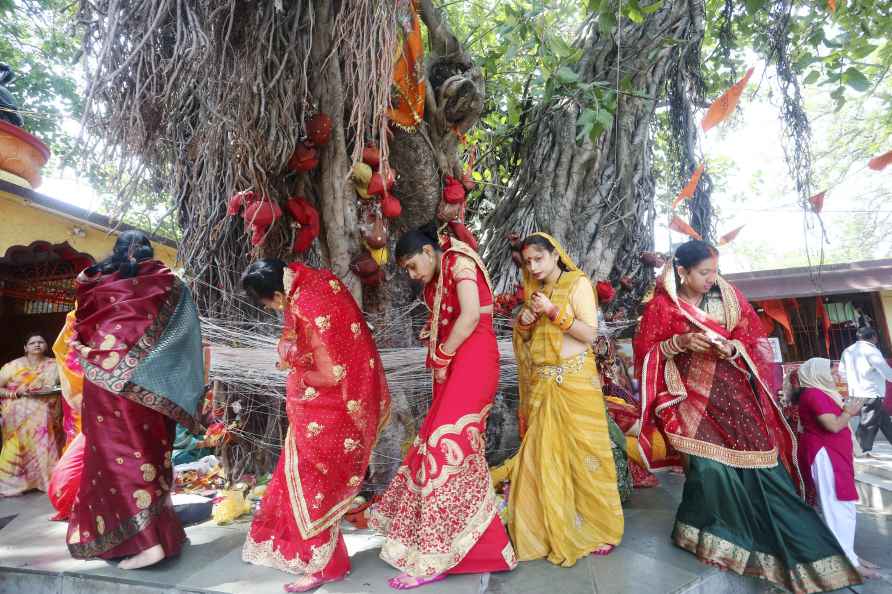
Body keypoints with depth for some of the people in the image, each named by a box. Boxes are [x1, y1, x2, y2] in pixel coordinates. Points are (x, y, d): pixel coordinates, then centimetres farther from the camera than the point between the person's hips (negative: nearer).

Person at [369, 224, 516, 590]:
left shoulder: (459, 261, -6)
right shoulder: (437, 280, 20)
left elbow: (471, 316, -18)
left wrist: (441, 357, -11)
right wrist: (432, 334, 3)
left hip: (472, 360, -9)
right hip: (455, 364, 9)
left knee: (446, 443, -11)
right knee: (442, 443, 9)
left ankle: (437, 556, -3)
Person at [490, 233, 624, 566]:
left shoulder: (578, 283, -4)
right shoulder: (534, 289, 13)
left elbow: (589, 333, -11)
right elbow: (524, 339, 16)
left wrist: (553, 311, -18)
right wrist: (523, 322, -5)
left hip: (575, 379, -5)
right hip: (542, 383, 5)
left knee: (583, 450, 0)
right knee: (545, 454, 6)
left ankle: (599, 527, 17)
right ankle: (555, 528, 19)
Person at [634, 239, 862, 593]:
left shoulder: (728, 296, 5)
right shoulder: (663, 305, -6)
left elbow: (753, 337, 12)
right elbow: (647, 352, -4)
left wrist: (734, 348, -10)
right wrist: (681, 341, -19)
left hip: (734, 390, 4)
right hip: (693, 394, -3)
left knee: (759, 459, 5)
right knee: (710, 464, -13)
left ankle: (799, 545, 23)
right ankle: (710, 536, 11)